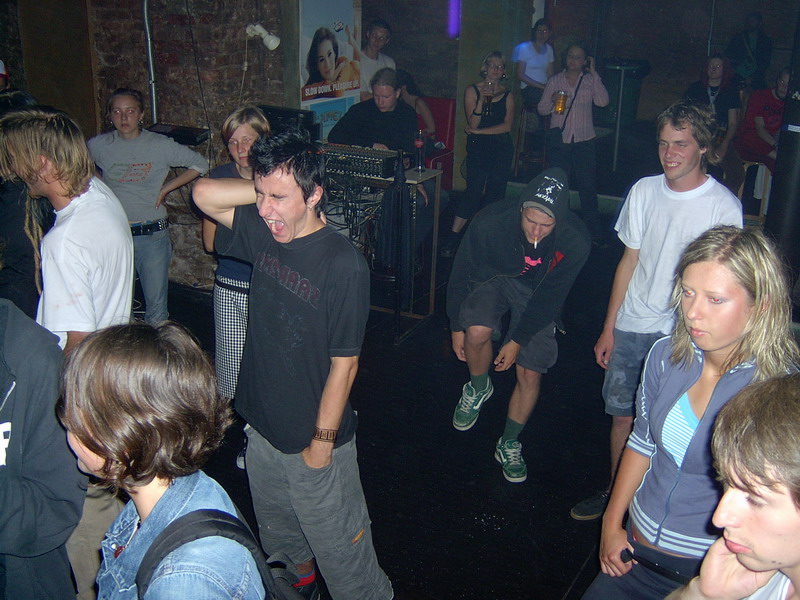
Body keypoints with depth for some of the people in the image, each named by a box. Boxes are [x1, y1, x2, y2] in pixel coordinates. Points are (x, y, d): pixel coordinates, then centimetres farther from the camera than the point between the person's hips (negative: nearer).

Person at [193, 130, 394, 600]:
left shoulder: (344, 265, -26)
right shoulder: (264, 232, -5)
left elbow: (344, 363, -22)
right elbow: (206, 194, -4)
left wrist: (322, 441, -15)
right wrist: (268, 190, -12)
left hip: (315, 439, -7)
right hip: (263, 428, 7)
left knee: (337, 545, 12)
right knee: (278, 531, 30)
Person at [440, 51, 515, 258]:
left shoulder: (507, 95, 11)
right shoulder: (472, 91, 5)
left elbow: (507, 126, -1)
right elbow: (473, 124, -5)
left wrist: (479, 131, -7)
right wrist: (482, 99, -16)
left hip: (502, 150, 3)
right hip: (478, 149, -2)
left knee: (495, 194, 1)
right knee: (474, 191, -12)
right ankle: (452, 238, -11)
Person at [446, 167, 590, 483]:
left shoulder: (575, 242, -30)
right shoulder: (490, 223, -33)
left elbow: (550, 297, -16)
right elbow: (461, 274, -15)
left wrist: (517, 341, -13)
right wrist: (456, 327, -7)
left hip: (538, 294, 1)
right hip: (493, 278, 0)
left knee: (530, 374, -4)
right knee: (477, 331, -29)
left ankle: (509, 445, 22)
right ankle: (478, 388, 6)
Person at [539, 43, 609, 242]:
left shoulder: (590, 80, 6)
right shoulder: (554, 81, 9)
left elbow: (603, 101, -10)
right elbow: (542, 109, 9)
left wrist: (594, 73, -9)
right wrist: (552, 100, -12)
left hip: (584, 141, -1)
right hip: (559, 141, 1)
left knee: (588, 188, 1)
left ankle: (594, 233, 9)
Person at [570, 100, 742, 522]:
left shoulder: (723, 207, -12)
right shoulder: (645, 191, 2)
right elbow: (630, 261, 8)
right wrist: (609, 328, 10)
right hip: (630, 327, 4)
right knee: (622, 416, 14)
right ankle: (615, 494, 33)